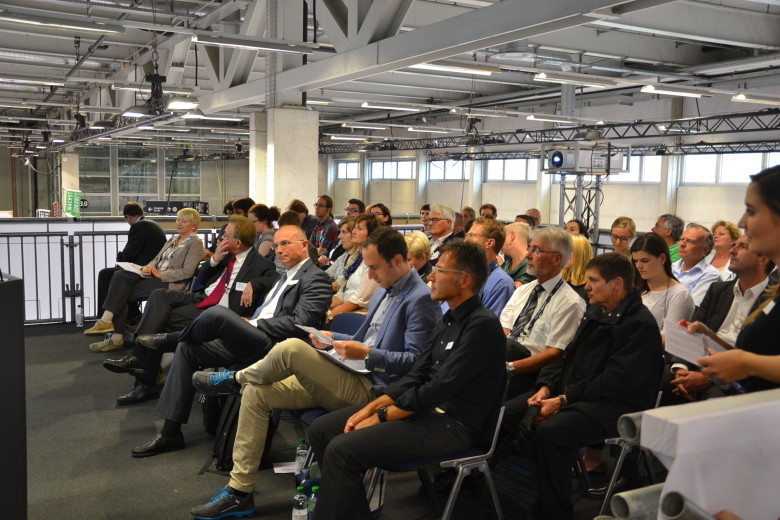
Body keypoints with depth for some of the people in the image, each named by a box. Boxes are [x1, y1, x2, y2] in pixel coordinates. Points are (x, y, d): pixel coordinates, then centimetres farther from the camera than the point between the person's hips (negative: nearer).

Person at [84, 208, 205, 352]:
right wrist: (148, 268, -2)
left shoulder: (195, 243, -1)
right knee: (120, 276, -18)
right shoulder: (173, 239, 25)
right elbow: (157, 259, 22)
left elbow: (187, 272, -12)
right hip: (155, 275, 8)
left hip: (170, 283, -8)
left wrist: (160, 274, -14)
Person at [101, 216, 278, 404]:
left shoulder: (261, 264, -4)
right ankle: (138, 357, -24)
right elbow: (200, 279, 20)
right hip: (199, 297, 7)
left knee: (163, 319, -18)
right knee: (159, 295, -16)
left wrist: (253, 284, -28)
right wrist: (214, 260, 2)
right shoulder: (226, 255, 17)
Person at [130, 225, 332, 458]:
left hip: (274, 347, -10)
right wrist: (249, 324, 5)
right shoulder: (286, 276, 25)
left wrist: (254, 324, -12)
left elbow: (298, 324, -17)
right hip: (251, 343, 10)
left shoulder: (316, 278, -5)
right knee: (187, 348, 1)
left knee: (218, 314, -28)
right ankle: (170, 432, 4)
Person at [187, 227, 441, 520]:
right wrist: (333, 339, 8)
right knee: (256, 393, -1)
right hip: (353, 378, 10)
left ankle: (236, 379, 6)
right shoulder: (385, 291, 16)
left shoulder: (419, 299, -13)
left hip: (371, 391, -10)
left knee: (291, 349, -27)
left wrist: (366, 354, -23)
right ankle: (239, 491, 4)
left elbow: (414, 360, -18)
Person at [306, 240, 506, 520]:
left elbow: (439, 389, -21)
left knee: (341, 449, -23)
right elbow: (415, 377, 11)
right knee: (322, 430, 3)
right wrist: (371, 408, -1)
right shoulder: (448, 320, 12)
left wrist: (382, 417, -13)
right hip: (423, 407, 9)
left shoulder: (482, 325, -18)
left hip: (451, 424, -9)